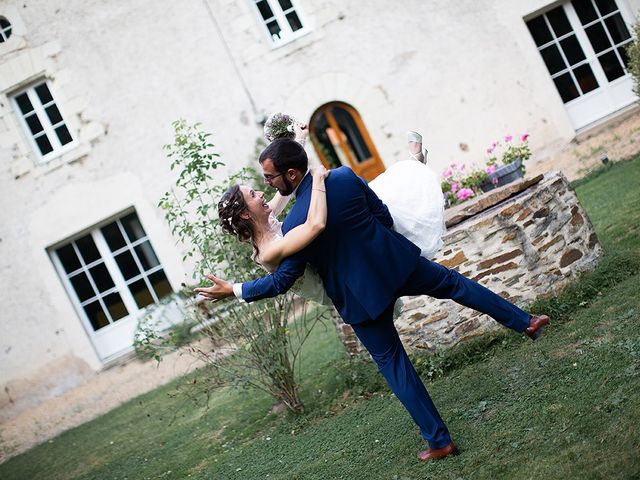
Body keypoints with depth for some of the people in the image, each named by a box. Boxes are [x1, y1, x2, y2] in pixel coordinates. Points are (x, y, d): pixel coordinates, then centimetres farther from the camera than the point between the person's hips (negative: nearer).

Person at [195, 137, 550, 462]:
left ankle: (439, 441, 17)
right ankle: (525, 322, 37)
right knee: (453, 283, 28)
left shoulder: (295, 225, -21)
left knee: (392, 363, 11)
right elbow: (384, 216, 3)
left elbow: (282, 280, -12)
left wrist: (233, 290, -3)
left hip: (361, 293, -4)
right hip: (395, 261, 4)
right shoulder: (345, 176, -8)